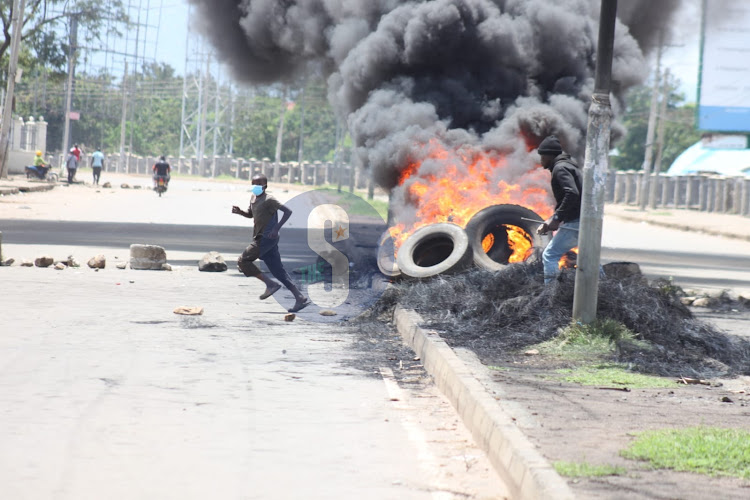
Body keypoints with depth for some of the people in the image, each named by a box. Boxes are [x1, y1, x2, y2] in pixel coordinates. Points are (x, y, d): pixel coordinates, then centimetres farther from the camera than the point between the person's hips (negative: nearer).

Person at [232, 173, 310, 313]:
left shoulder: (269, 200, -12)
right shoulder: (253, 198, 15)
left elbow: (287, 211, -16)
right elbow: (251, 214, 31)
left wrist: (277, 228, -23)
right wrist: (239, 212, 11)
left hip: (267, 238, -9)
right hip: (260, 238, 9)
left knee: (243, 261, -11)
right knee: (278, 271, 6)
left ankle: (270, 284, -7)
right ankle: (300, 298, 5)